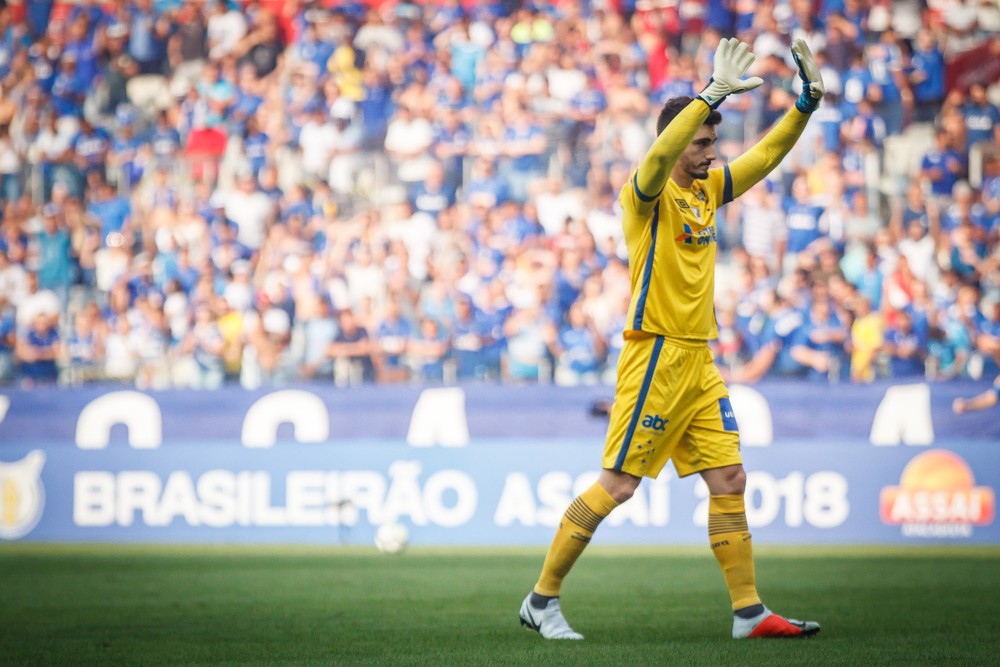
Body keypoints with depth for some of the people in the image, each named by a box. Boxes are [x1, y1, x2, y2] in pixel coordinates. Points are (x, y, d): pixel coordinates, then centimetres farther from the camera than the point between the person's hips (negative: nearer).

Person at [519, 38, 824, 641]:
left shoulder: (707, 189, 13)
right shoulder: (648, 193, -9)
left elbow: (767, 155, 19)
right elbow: (660, 154, -30)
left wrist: (806, 102, 6)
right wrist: (713, 93, -35)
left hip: (699, 360, 8)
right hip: (656, 357, -8)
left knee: (730, 481, 3)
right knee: (618, 485, -7)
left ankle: (750, 612, 6)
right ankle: (542, 600, 3)